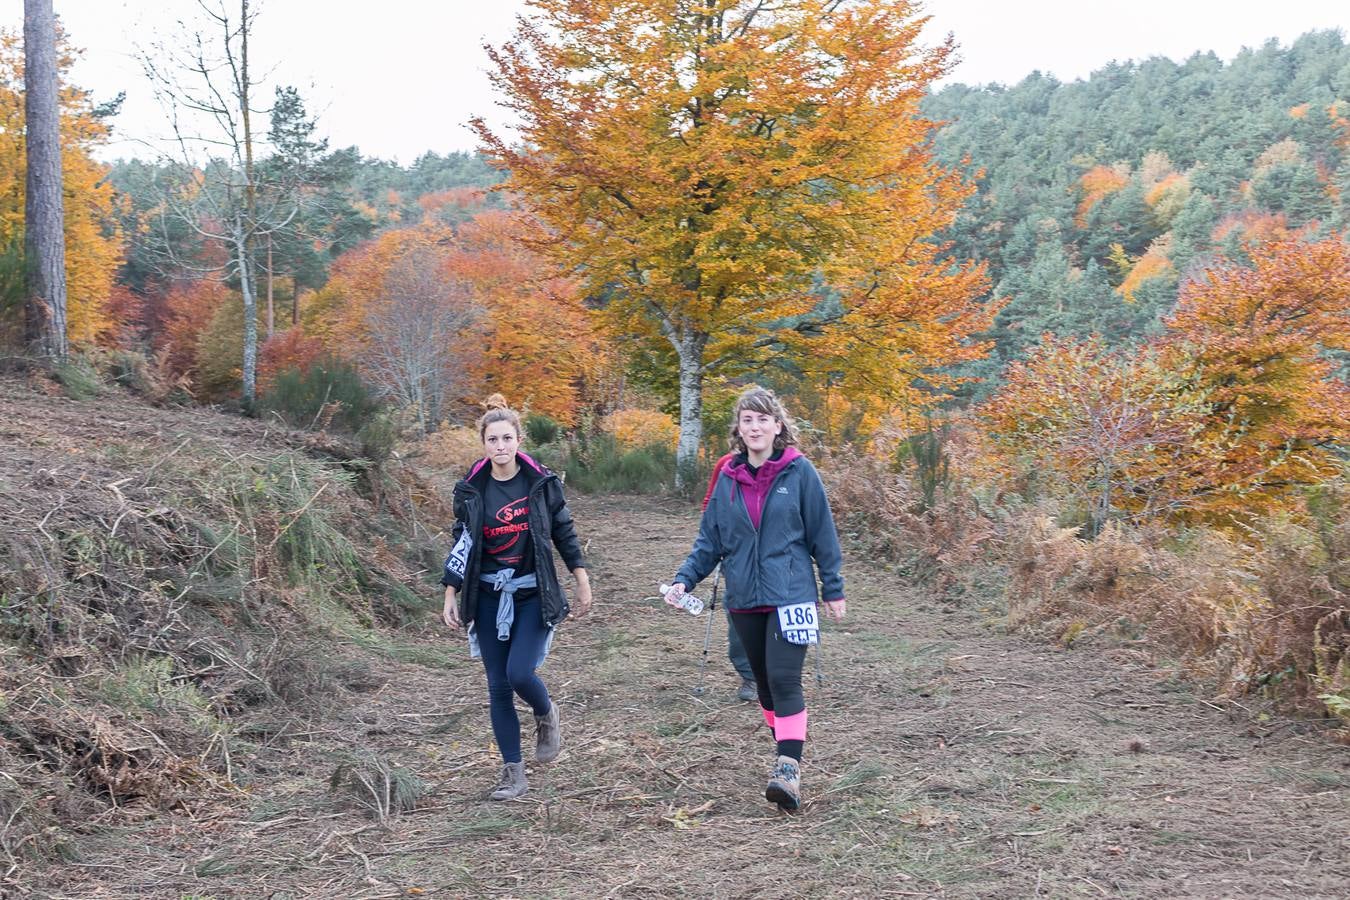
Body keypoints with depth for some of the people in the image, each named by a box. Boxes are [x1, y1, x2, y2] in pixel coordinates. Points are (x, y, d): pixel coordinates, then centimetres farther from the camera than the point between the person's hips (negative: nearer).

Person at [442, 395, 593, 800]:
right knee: (498, 687, 4)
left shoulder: (542, 482, -3)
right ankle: (513, 771, 15)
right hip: (489, 599, 2)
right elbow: (460, 544, 6)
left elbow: (564, 532, 5)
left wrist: (582, 581, 3)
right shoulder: (471, 490, 0)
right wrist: (450, 595, 3)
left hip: (534, 595, -2)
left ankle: (546, 715, 18)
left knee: (519, 673, -17)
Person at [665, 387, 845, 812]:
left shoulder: (800, 472, -5)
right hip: (744, 600, 5)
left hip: (790, 596, -5)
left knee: (784, 679, -15)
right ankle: (787, 756, 30)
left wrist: (833, 589, 2)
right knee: (764, 681, 14)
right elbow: (710, 539, 9)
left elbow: (822, 534, 0)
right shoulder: (729, 478, 5)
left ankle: (789, 770, -14)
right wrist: (684, 579, -4)